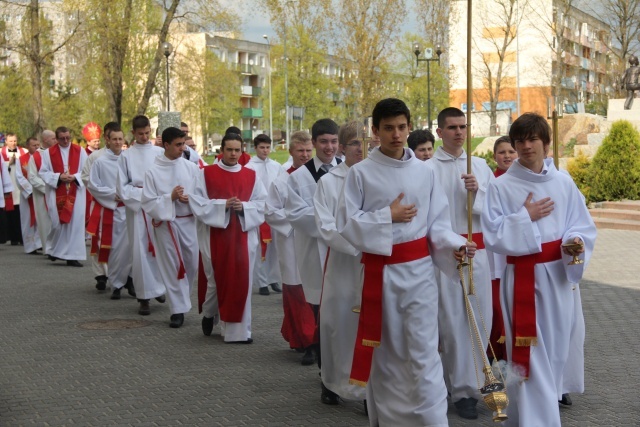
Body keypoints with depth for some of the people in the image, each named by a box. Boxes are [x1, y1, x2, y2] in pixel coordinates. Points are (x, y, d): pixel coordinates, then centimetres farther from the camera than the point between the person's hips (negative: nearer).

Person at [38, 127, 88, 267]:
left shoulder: (80, 151, 4)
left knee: (75, 222, -4)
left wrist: (74, 177, -14)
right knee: (57, 223, 1)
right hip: (56, 194, 0)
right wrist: (58, 177, -14)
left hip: (76, 193, 1)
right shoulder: (48, 153, 2)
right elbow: (43, 172, 0)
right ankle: (53, 249, 26)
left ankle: (73, 255, 1)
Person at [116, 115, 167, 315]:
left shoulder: (160, 153, 5)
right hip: (137, 208, -1)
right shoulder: (126, 156, 3)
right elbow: (122, 187, 2)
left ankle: (159, 287, 21)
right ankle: (144, 297, 3)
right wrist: (143, 192, -9)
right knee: (141, 252, -1)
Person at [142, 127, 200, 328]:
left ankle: (182, 301, 30)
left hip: (189, 221, 2)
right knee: (173, 267, 3)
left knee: (192, 265, 6)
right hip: (166, 223, -2)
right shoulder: (154, 171, -4)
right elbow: (148, 203, -5)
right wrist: (170, 197, -16)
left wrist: (190, 199, -14)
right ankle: (178, 309, 11)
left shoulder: (191, 168, 1)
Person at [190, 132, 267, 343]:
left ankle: (238, 329, 8)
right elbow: (196, 201, -7)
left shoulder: (251, 176, 7)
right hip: (215, 235, -2)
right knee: (215, 278, 7)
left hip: (243, 236, 2)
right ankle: (209, 314, 36)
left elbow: (263, 203, 3)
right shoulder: (206, 173, 0)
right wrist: (222, 205, -17)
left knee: (241, 281, 0)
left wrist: (244, 207, -14)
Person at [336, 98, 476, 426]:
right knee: (384, 351, 10)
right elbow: (346, 223, -6)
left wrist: (454, 245, -14)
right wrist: (387, 217, -13)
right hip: (380, 272, 0)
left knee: (423, 350, -3)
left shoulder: (424, 172, 3)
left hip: (419, 271, 1)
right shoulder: (361, 173, -3)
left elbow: (437, 223, 4)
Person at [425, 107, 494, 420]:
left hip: (478, 250, 4)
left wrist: (477, 191, -11)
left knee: (480, 320, 8)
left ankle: (471, 378, 24)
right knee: (454, 323, -1)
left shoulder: (480, 166, 11)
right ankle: (463, 390, 7)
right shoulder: (429, 169, -4)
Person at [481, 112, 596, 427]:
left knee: (556, 350, 13)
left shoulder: (564, 182, 2)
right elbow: (491, 235, -9)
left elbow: (583, 226, 5)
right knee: (531, 354, -5)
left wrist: (577, 242, -16)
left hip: (561, 275, 4)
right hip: (524, 279, -4)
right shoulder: (501, 187, -6)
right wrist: (526, 218, -16)